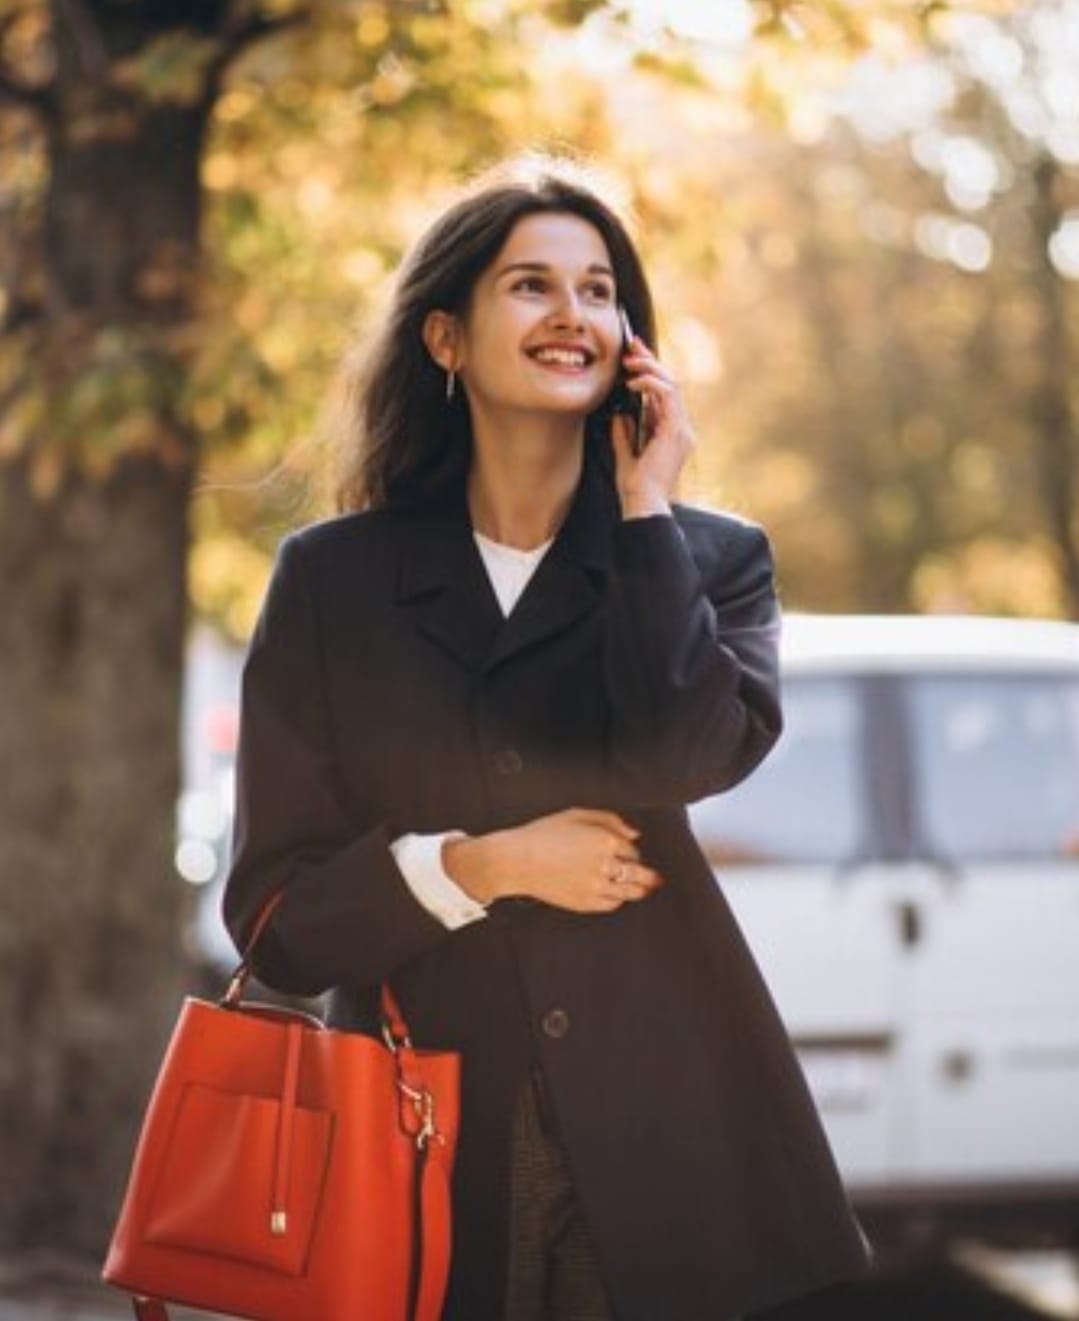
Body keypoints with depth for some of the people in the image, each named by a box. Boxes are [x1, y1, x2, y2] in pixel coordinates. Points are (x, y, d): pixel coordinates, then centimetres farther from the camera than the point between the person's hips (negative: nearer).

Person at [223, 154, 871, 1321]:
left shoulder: (708, 559, 7)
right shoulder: (333, 580, 6)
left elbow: (690, 753, -15)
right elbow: (275, 915, 3)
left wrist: (645, 505, -6)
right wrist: (481, 866, -11)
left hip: (666, 1142, 0)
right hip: (425, 1149, 0)